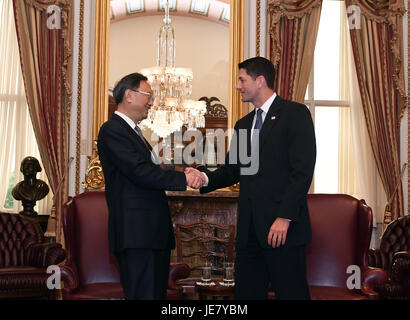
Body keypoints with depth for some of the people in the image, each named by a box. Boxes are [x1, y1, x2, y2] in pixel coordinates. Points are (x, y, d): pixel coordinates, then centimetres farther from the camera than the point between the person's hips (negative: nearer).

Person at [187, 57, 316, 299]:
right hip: (249, 230, 7)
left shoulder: (295, 114, -2)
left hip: (284, 227, -7)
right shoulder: (244, 124, 21)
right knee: (247, 293, 8)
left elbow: (303, 169, -11)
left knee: (292, 293, -3)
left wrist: (285, 217, -17)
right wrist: (205, 177, -3)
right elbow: (232, 171, 18)